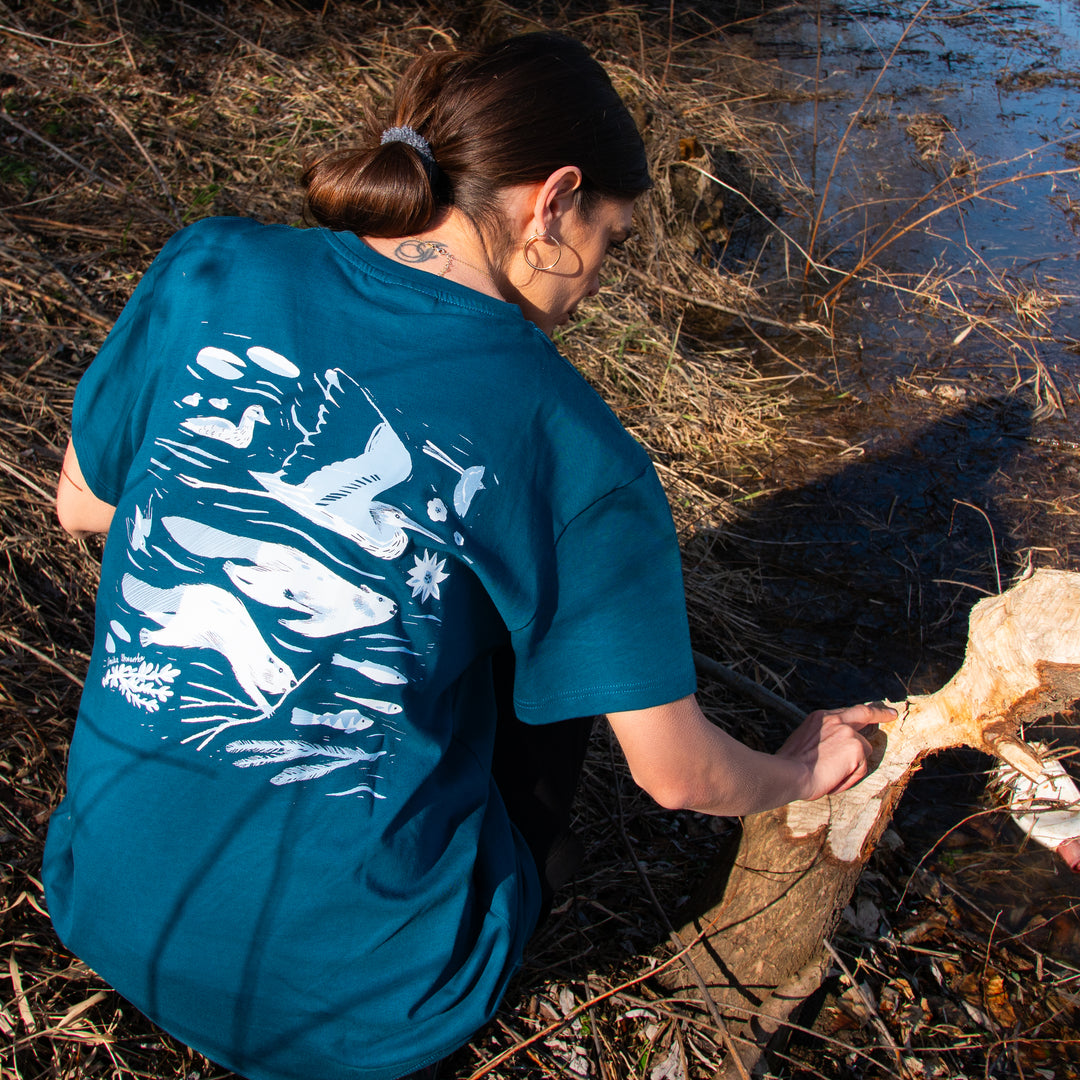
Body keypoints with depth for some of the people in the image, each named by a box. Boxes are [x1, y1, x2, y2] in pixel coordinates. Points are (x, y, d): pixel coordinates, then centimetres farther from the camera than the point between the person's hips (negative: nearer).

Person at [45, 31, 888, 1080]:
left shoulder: (210, 270, -8)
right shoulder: (569, 442, -16)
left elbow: (80, 504, 8)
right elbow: (676, 773, -7)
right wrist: (799, 774, 14)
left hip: (110, 918, 4)